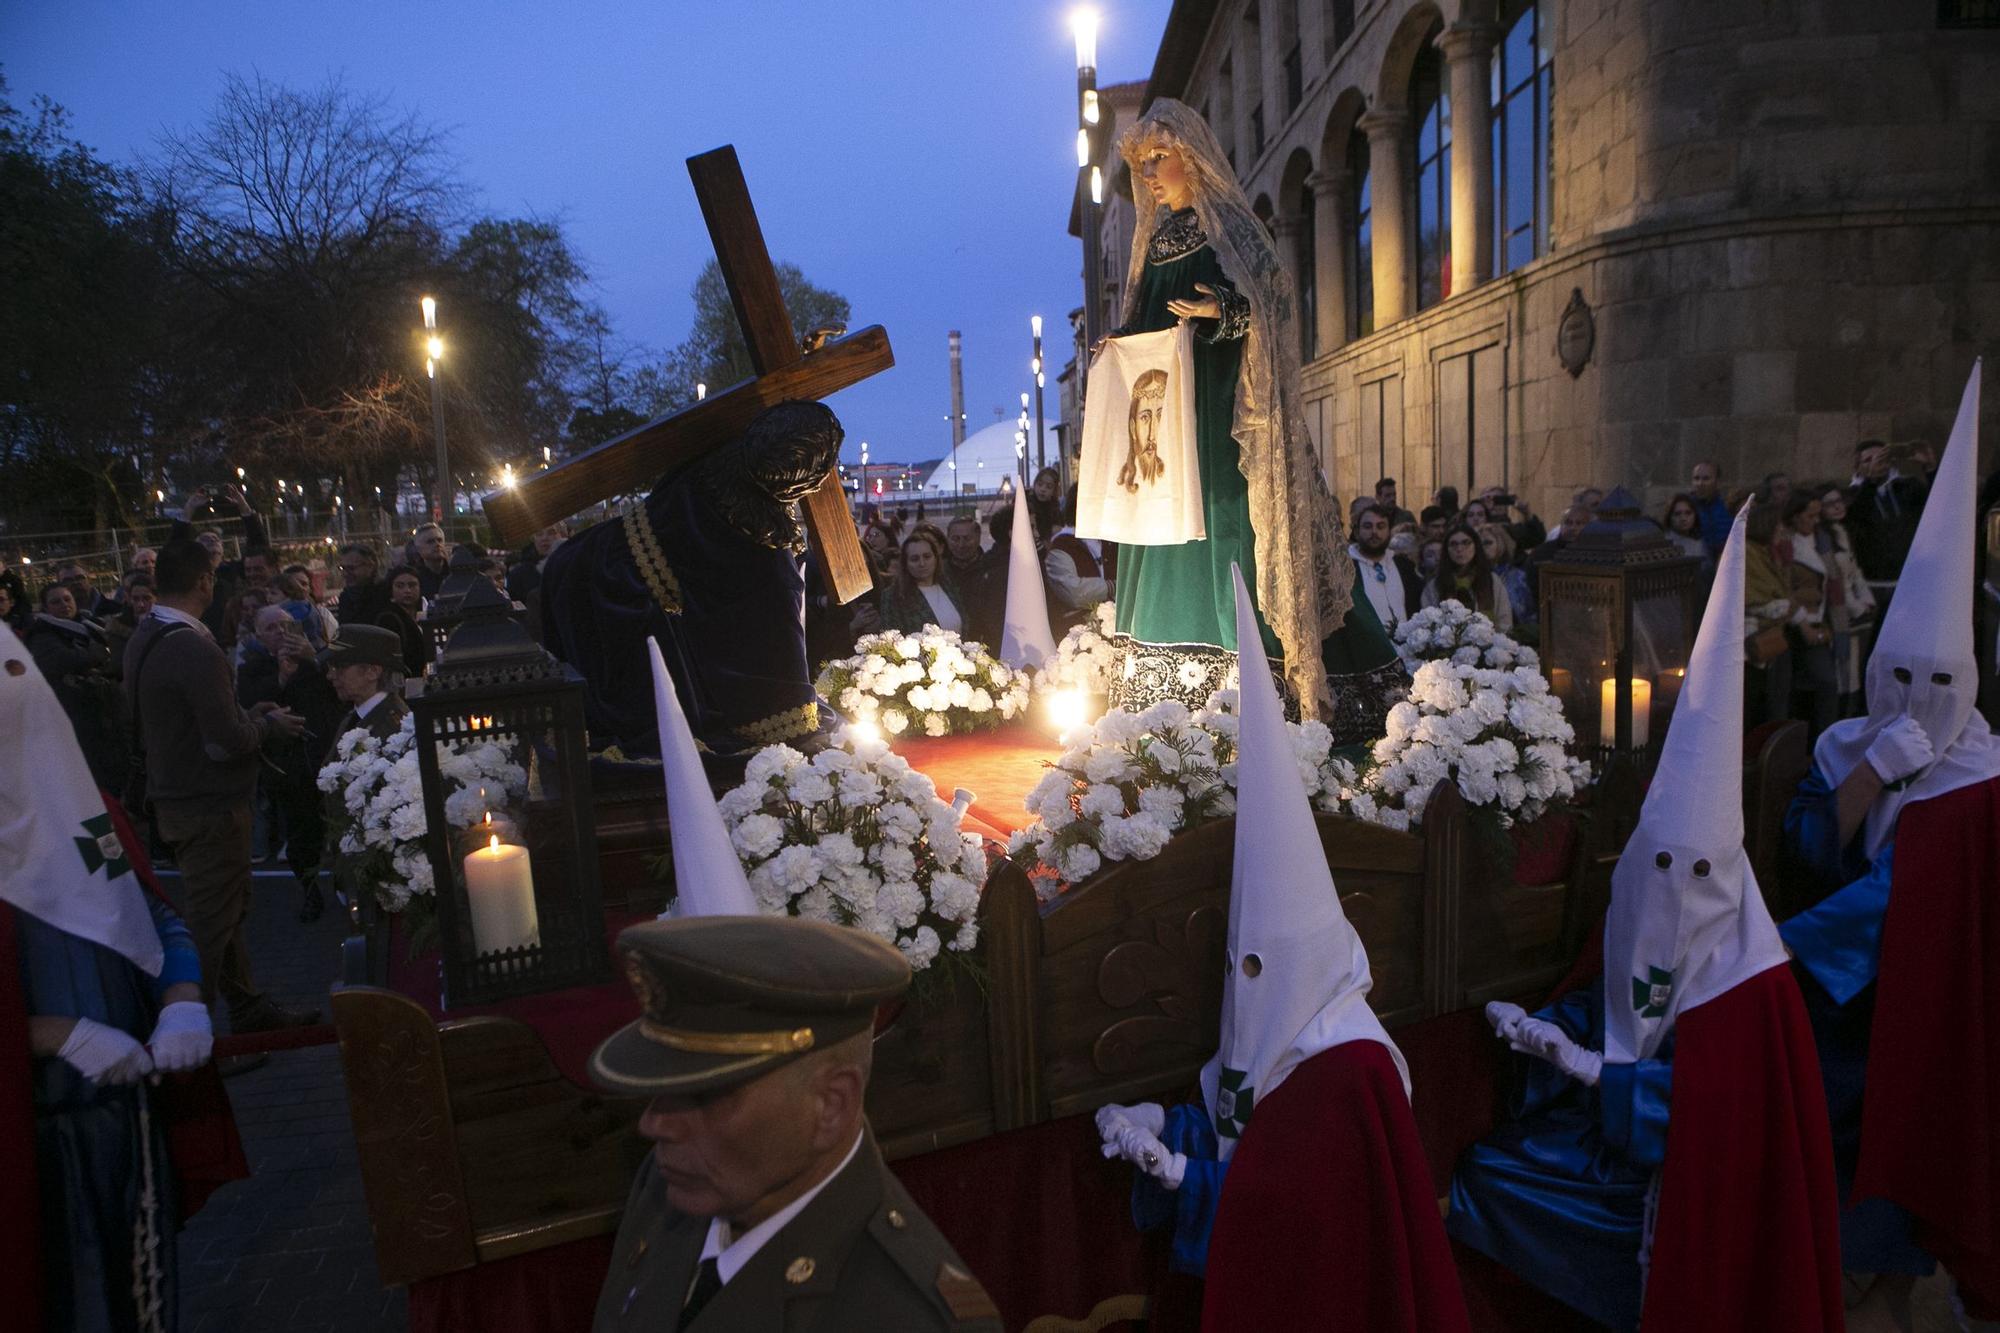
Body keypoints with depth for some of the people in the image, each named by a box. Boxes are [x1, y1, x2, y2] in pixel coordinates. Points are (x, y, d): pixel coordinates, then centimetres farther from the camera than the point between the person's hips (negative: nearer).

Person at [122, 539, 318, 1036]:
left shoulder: (143, 638, 5)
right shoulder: (195, 648, -24)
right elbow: (227, 742, -25)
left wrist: (247, 715, 11)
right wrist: (270, 725, -7)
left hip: (175, 799, 10)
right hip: (210, 808, -10)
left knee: (228, 908, 20)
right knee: (212, 921, 2)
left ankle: (248, 1009, 33)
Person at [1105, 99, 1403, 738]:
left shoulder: (1231, 229, -1)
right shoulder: (1157, 238, 19)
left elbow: (1269, 308, -10)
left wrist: (1221, 313, -28)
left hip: (1221, 418, -7)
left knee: (1227, 535, -12)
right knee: (1167, 558, 4)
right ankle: (1170, 708, 7)